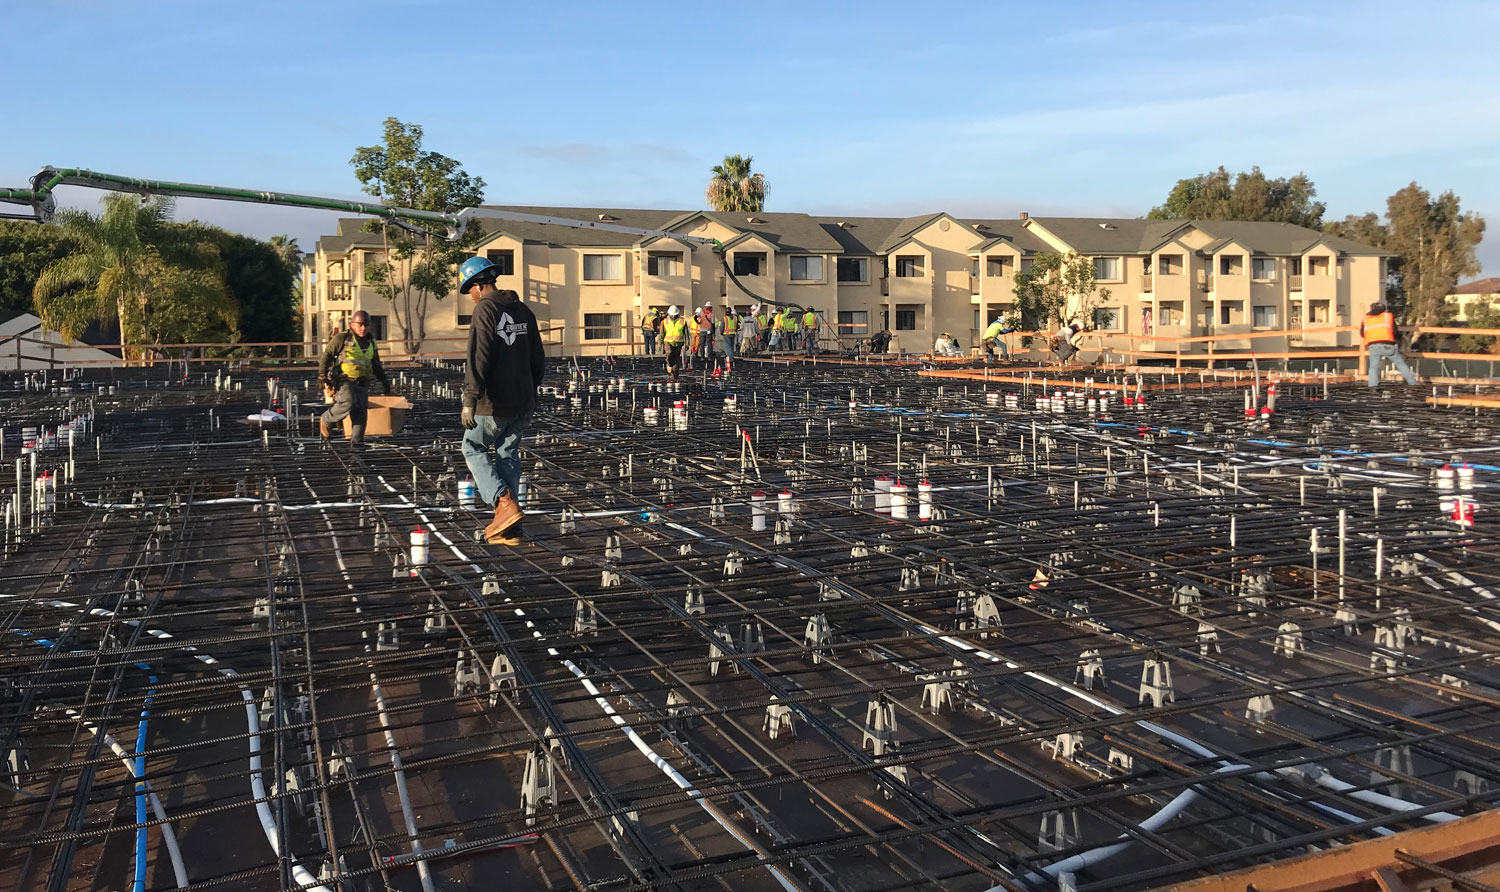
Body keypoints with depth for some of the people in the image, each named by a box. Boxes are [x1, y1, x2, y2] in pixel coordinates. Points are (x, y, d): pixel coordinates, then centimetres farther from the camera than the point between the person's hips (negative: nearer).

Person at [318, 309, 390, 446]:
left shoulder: (371, 342, 15)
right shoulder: (342, 338, -3)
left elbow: (376, 364, 24)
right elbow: (327, 355, -3)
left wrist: (384, 381, 20)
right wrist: (322, 375, -10)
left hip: (362, 383, 5)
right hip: (344, 380, -5)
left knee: (361, 412, -3)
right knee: (348, 403, -25)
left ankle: (357, 440, 3)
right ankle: (326, 420, -1)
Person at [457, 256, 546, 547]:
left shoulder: (485, 309, -11)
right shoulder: (523, 310, 11)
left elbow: (478, 358, -20)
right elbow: (538, 360, 16)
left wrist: (469, 400, -21)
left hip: (494, 403, -7)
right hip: (523, 402, 7)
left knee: (474, 449, 11)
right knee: (508, 455, 14)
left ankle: (504, 503, -7)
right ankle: (508, 528, 14)